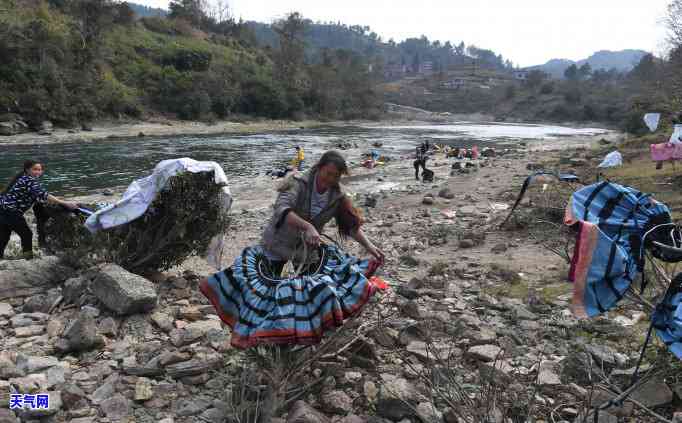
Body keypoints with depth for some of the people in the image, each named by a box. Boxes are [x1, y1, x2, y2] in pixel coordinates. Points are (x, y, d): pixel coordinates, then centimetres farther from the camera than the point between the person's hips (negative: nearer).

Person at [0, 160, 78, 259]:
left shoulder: (22, 178, 14)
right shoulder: (30, 180, -14)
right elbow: (43, 195, -27)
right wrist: (65, 204, -34)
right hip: (10, 212, -9)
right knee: (26, 234, 1)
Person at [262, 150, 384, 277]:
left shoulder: (337, 196, -9)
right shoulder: (299, 182, -22)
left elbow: (352, 224, -5)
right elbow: (281, 209, -38)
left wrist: (369, 246, -19)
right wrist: (307, 227, -50)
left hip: (307, 248, 3)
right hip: (279, 244, -3)